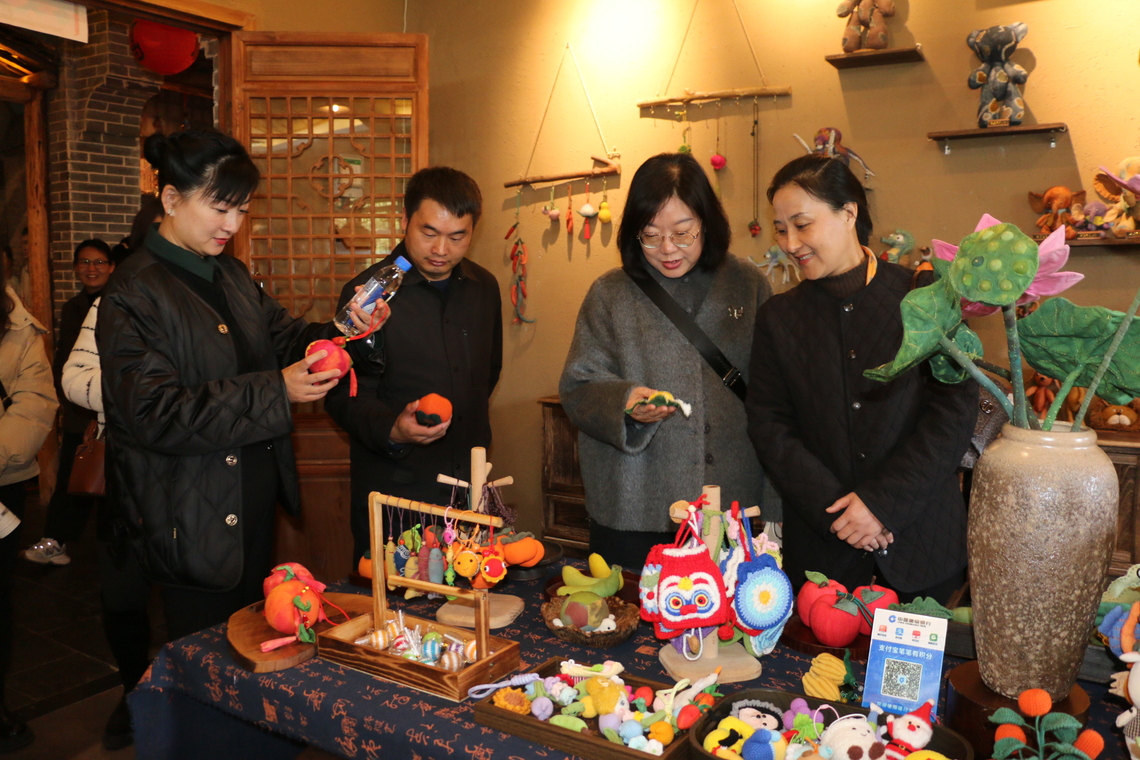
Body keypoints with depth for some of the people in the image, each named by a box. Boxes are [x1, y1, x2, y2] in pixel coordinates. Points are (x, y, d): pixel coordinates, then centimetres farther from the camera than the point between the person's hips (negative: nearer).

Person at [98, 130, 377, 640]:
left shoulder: (233, 277, 9)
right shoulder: (134, 292, -15)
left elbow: (285, 339, 12)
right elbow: (155, 414, -22)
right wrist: (275, 391, -28)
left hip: (256, 501, 7)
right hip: (193, 518, -7)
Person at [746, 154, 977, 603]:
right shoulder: (778, 317, 4)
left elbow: (956, 407, -8)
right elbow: (768, 426, 1)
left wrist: (883, 501, -14)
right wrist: (834, 508, -11)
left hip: (920, 539, -1)